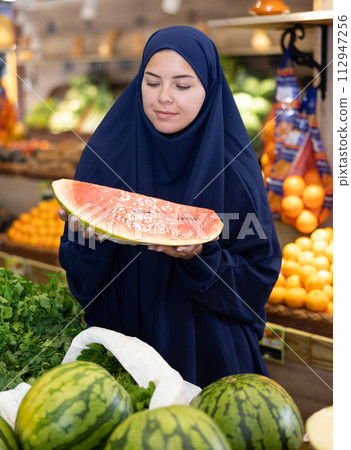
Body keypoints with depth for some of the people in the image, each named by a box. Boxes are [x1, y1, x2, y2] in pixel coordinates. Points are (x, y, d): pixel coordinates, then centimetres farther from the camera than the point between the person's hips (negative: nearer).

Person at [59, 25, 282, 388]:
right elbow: (80, 275, -5)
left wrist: (202, 257, -26)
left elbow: (259, 276, -9)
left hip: (209, 346, -1)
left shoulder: (233, 167, -10)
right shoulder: (105, 154, -7)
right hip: (123, 336, 1)